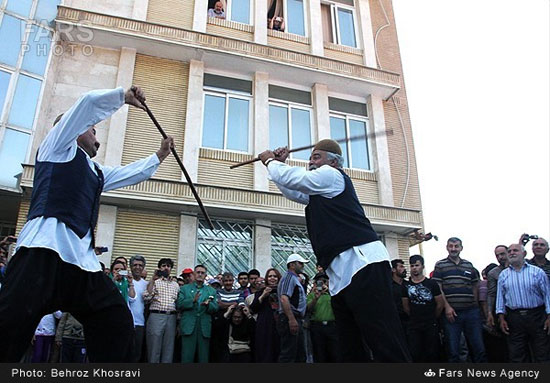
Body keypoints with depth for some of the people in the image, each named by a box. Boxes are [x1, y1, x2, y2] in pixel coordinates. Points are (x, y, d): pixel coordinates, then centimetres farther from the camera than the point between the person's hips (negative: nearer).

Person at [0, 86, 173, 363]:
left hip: (82, 260, 8)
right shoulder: (58, 146, 13)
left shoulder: (97, 172, 30)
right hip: (44, 250, -8)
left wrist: (159, 155, 41)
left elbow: (134, 173, 44)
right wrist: (124, 96, 17)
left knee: (118, 324, -2)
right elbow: (90, 102, 5)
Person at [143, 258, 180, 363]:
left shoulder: (175, 284, 18)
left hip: (171, 317, 4)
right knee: (154, 350, -2)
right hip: (156, 316, -3)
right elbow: (146, 297, -9)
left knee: (168, 350, 5)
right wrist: (153, 280, -12)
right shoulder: (154, 282, 8)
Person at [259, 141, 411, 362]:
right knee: (352, 350, 7)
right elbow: (291, 190, 41)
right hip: (342, 273, 11)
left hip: (363, 263, -10)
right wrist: (278, 163, 29)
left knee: (386, 344, -17)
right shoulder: (319, 192, 31)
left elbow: (289, 179, 3)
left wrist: (270, 161, 22)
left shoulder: (331, 175, 3)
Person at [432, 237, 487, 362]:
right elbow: (438, 289, -3)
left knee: (479, 348, 6)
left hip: (471, 312, 3)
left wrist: (476, 306, 7)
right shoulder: (440, 265, 3)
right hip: (451, 313, -3)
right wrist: (447, 307, -11)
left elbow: (475, 287, 17)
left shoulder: (469, 265, 13)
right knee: (453, 351, 3)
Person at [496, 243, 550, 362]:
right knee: (516, 355, 7)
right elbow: (500, 297, 10)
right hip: (514, 318, 2)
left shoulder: (537, 272, 4)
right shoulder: (503, 275, 10)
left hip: (536, 316, -2)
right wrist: (501, 318, 2)